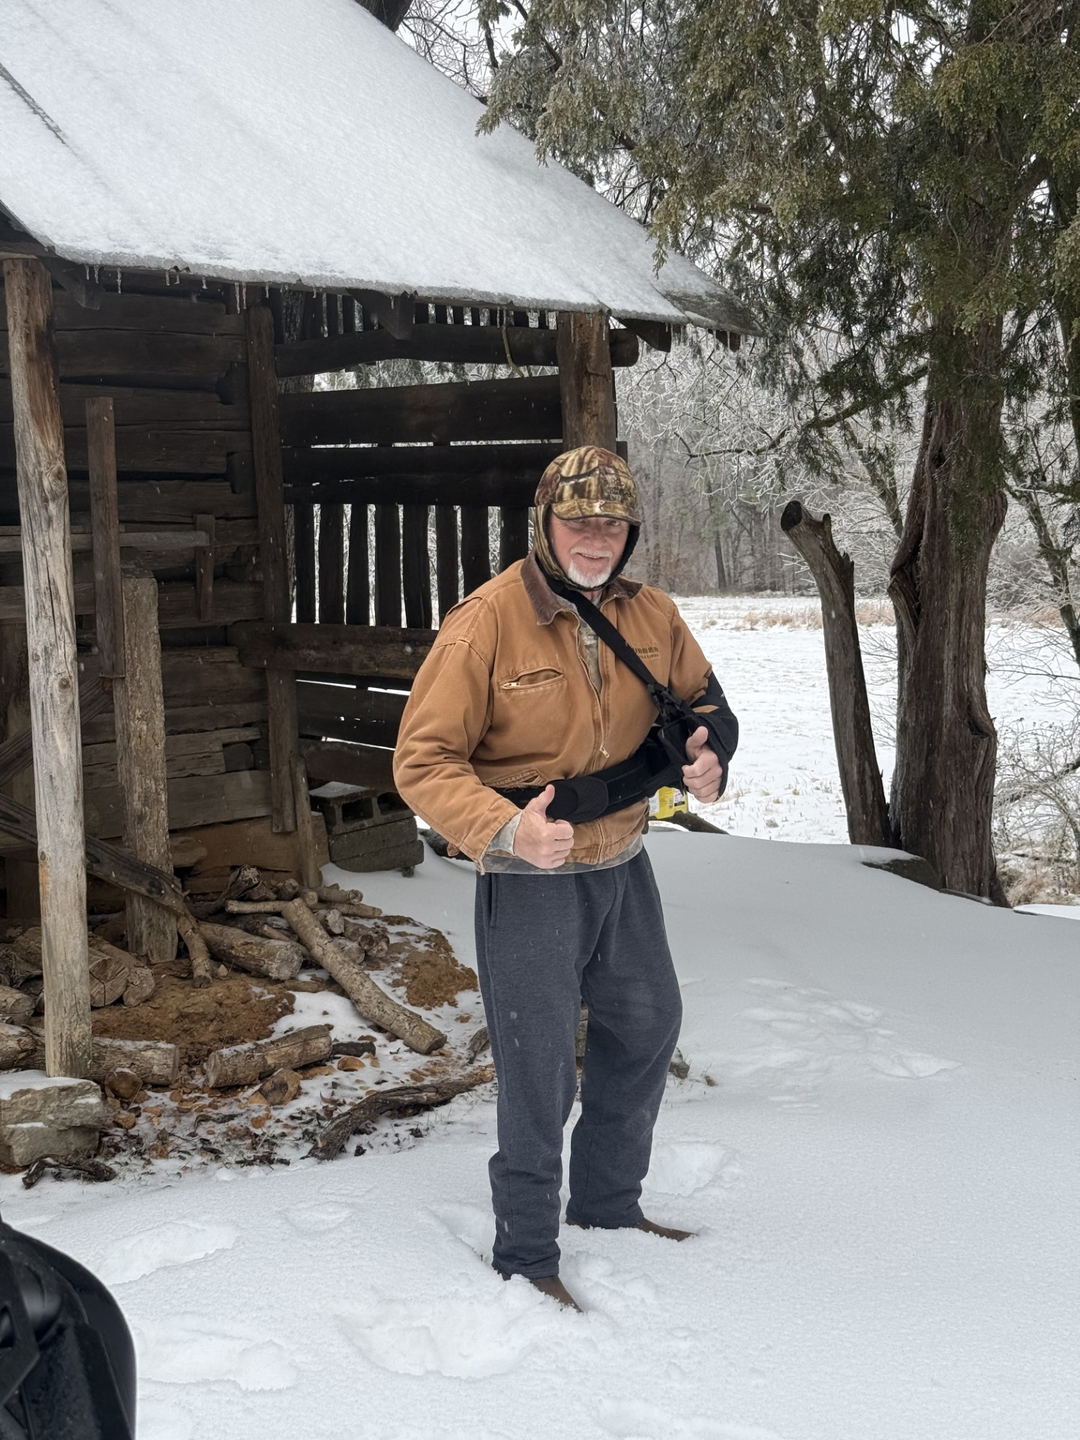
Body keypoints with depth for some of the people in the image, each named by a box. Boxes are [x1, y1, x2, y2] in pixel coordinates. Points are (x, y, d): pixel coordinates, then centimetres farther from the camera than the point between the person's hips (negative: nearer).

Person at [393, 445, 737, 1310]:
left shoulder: (651, 617, -2)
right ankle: (526, 1254, 21)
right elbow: (423, 761, -19)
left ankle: (609, 1205, 44)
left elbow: (702, 700, 13)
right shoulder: (486, 623, -19)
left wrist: (707, 754, -11)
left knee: (648, 1028, 21)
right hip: (528, 879, -7)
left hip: (623, 863, 7)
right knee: (538, 1066, 0)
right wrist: (505, 828, -35)